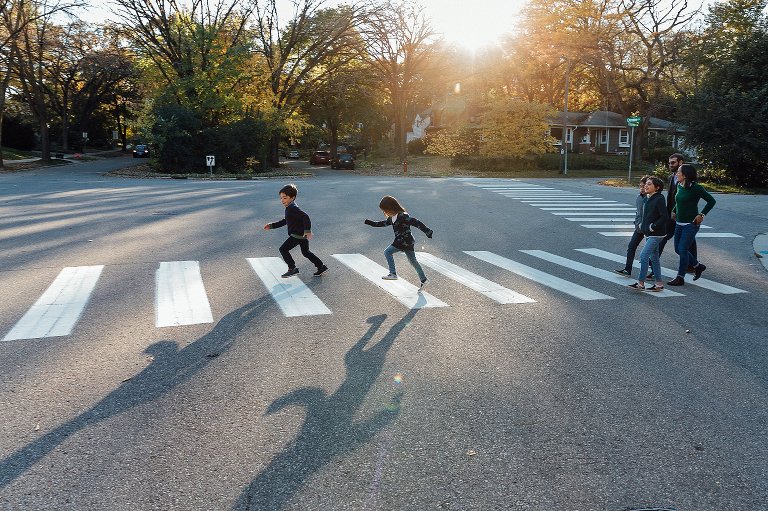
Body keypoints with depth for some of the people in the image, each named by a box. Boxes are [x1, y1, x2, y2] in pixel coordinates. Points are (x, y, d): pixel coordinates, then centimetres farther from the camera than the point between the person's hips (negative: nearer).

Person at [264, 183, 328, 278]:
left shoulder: (293, 209, -17)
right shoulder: (290, 208, 16)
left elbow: (305, 217, -27)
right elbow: (285, 221, 26)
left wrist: (307, 231, -31)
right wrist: (272, 226, 25)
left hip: (297, 235, -11)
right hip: (302, 235, 11)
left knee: (283, 249, -4)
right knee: (306, 252, 21)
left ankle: (292, 268, -1)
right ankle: (321, 266, 26)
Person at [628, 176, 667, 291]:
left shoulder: (659, 199, -15)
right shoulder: (647, 198, 10)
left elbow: (664, 217, -19)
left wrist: (653, 227, -18)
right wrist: (642, 225, 12)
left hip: (656, 234, -9)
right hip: (648, 233, 9)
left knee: (643, 255, -13)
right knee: (654, 257, 12)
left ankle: (641, 283, -8)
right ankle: (659, 284, 20)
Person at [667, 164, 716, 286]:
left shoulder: (696, 188, -14)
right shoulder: (679, 186, 6)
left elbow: (711, 201, -11)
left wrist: (701, 215, -14)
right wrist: (674, 211, 14)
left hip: (691, 224, -8)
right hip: (679, 223, 8)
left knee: (682, 249, -8)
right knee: (678, 249, 11)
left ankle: (680, 277, 1)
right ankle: (698, 266, 31)